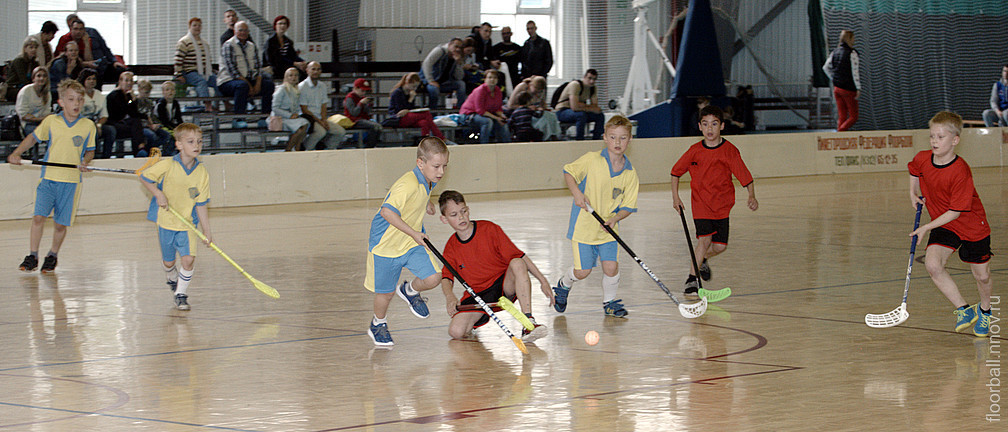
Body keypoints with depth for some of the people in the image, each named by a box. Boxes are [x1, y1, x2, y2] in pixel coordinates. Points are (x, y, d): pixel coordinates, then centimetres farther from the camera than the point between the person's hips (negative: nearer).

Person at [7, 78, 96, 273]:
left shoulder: (88, 126, 2)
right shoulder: (51, 121, 2)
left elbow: (89, 150, 13)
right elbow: (33, 137, 13)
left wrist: (85, 161, -8)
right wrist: (16, 153, 0)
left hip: (71, 181, 0)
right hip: (48, 177, 0)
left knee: (61, 223, 4)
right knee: (38, 216, -12)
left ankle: (52, 255, 27)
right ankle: (32, 256, 0)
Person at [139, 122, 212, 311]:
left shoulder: (202, 173, -8)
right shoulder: (167, 166, -15)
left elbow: (201, 205, -4)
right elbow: (144, 177, -2)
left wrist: (206, 232, -6)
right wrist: (158, 194, -15)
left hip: (188, 225, 1)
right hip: (166, 222, -1)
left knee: (188, 259, -14)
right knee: (168, 261, 11)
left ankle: (181, 294, 7)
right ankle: (173, 279, 46)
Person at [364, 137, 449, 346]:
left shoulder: (428, 181, -1)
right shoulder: (408, 185, -30)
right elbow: (387, 212, -39)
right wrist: (413, 233, -36)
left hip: (413, 242, 7)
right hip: (386, 243, -7)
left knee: (433, 278, -9)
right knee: (386, 293, 7)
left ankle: (410, 291, 24)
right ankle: (378, 324, 36)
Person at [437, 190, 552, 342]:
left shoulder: (489, 229, -6)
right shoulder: (451, 248, 2)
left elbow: (519, 256, -5)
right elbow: (446, 278, -3)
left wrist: (543, 281, -10)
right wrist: (449, 296, -27)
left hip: (505, 285, -1)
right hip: (477, 295, 1)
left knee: (517, 263, -35)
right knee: (455, 331, -25)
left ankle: (528, 324, -38)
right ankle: (476, 318, 14)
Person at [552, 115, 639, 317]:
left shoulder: (630, 173, -2)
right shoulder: (592, 160, -11)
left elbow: (628, 206, 1)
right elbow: (568, 172, 1)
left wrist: (616, 218, -18)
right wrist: (576, 192, -15)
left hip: (608, 230, 3)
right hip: (583, 225, -3)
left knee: (611, 266, -9)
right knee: (582, 271, -1)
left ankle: (609, 301, 18)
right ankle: (564, 286, 33)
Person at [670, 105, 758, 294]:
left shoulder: (729, 151, -10)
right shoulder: (694, 151, -6)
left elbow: (745, 177, -10)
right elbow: (676, 172, 10)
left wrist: (752, 197, -26)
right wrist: (675, 197, 4)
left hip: (722, 204, 1)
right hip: (700, 201, -1)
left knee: (720, 246, 0)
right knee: (705, 238, -18)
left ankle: (702, 260, 34)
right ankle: (692, 278, -5)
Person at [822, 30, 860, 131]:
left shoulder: (835, 52, 6)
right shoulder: (852, 53, -14)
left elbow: (826, 67, 11)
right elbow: (855, 72, -17)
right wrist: (858, 88, -14)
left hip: (837, 88, 7)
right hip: (849, 89, -7)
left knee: (842, 116, 12)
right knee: (853, 117, 2)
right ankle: (839, 134, -16)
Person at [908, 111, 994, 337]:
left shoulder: (961, 171, -28)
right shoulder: (922, 159, -10)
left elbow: (956, 211, -24)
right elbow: (914, 171, 19)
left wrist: (926, 228, -22)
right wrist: (914, 192, 6)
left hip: (973, 227, -4)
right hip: (944, 227, 4)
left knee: (982, 276, 5)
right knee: (933, 264, -20)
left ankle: (984, 310, 38)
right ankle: (964, 310, -6)